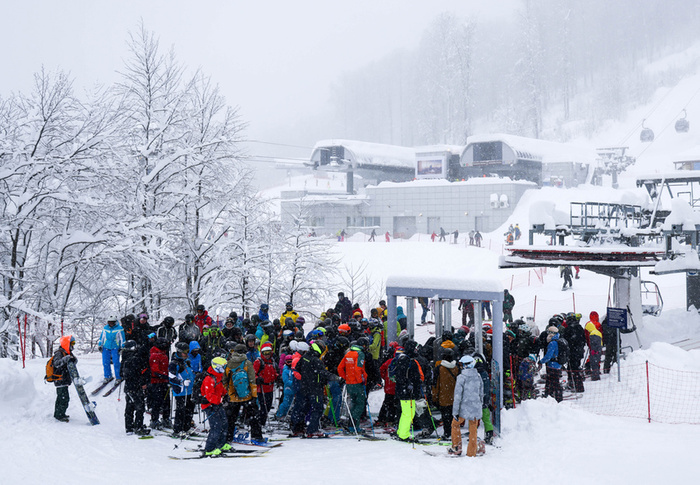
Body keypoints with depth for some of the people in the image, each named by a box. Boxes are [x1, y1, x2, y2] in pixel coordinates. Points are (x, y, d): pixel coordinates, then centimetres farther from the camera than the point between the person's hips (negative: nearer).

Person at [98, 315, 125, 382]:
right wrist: (99, 345, 15)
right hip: (106, 347, 3)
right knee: (105, 363, 0)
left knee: (116, 363, -9)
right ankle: (107, 376, 14)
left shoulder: (119, 328, -4)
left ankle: (118, 377, 2)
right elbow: (101, 337, 17)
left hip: (115, 348, -3)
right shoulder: (105, 328, 6)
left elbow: (122, 339, 0)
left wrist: (122, 347, -3)